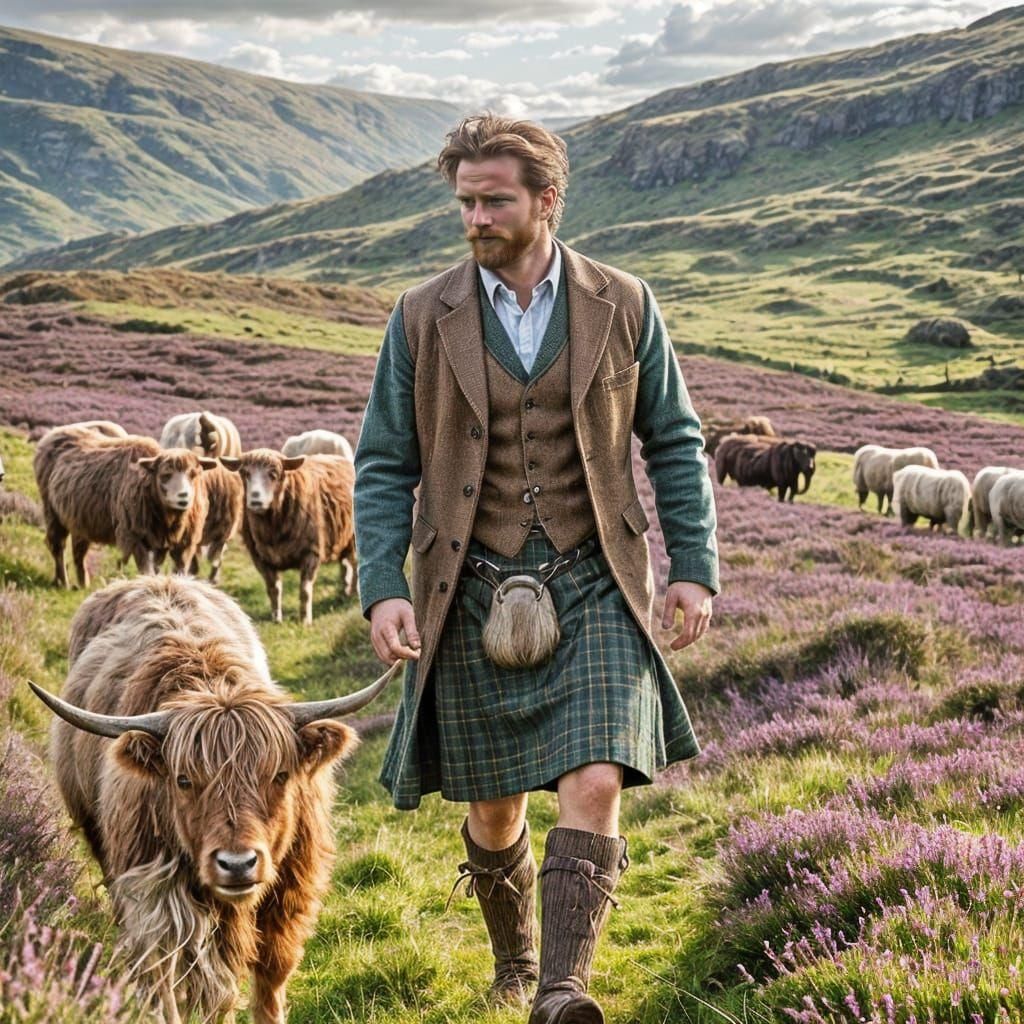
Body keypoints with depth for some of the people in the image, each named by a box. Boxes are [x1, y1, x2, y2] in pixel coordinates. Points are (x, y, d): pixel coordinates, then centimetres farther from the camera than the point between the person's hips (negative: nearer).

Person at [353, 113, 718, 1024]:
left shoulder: (623, 307, 1)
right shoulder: (424, 319, 0)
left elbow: (674, 443, 8)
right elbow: (384, 466, 2)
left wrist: (695, 566, -1)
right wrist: (383, 588, -9)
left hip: (593, 586, 0)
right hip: (473, 596, 1)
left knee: (594, 787, -17)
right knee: (494, 809, 11)